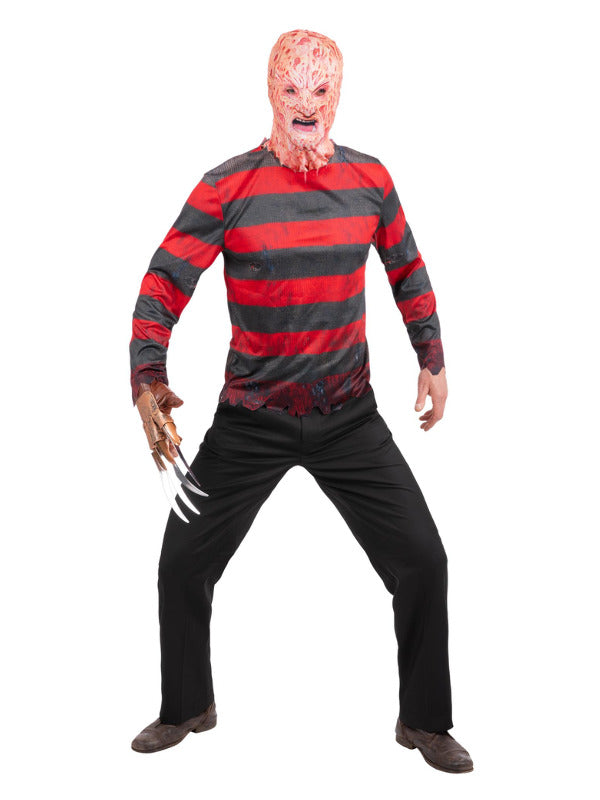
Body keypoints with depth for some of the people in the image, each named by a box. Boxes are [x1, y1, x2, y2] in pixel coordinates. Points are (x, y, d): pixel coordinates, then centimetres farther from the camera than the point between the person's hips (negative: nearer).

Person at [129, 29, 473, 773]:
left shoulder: (369, 179, 0)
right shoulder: (227, 187, -10)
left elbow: (407, 270, 14)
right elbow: (164, 282, -11)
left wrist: (432, 358, 6)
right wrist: (147, 380, -24)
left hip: (351, 417, 2)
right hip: (250, 421, -1)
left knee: (422, 562, 0)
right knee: (183, 564, 5)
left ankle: (424, 721, 21)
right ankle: (187, 707, 31)